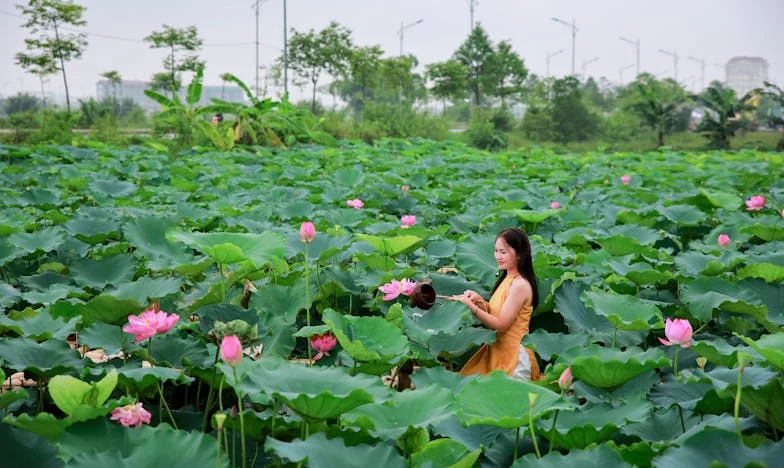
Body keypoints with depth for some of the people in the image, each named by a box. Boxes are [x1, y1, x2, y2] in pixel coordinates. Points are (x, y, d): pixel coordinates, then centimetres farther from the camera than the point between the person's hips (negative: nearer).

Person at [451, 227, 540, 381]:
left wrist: (471, 306, -23)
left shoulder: (520, 285, -20)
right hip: (497, 348, 9)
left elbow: (501, 324, -20)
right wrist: (479, 301, -4)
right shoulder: (507, 279, 9)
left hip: (513, 354, -9)